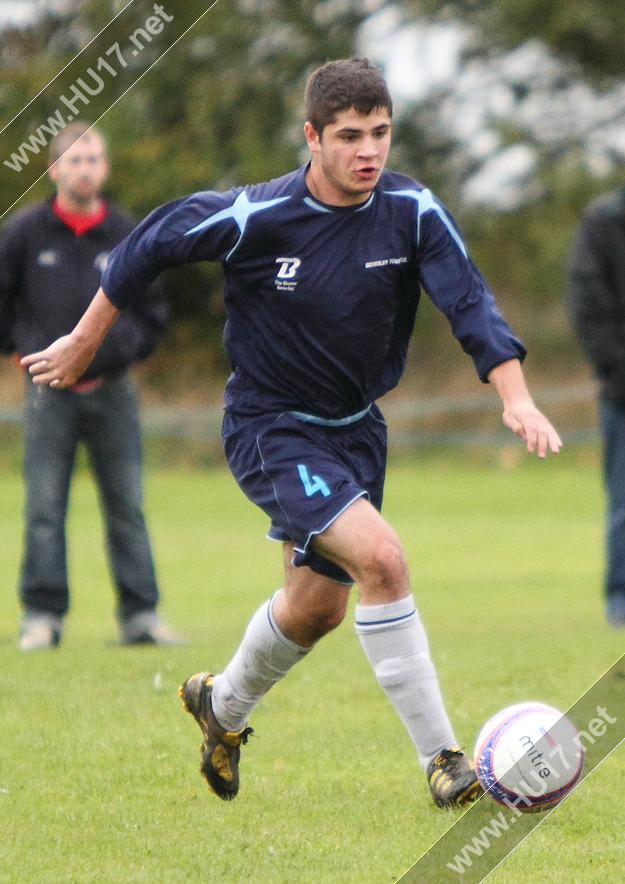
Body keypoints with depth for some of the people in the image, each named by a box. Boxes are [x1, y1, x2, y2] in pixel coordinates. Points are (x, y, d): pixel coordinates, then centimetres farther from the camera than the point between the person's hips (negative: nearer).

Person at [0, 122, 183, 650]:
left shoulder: (128, 235, 5)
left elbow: (153, 309, 15)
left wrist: (126, 350, 3)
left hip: (112, 390, 2)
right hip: (50, 390, -2)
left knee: (127, 507, 3)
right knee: (44, 509, -3)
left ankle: (141, 614, 7)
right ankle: (43, 615, 1)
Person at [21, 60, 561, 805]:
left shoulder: (412, 212, -12)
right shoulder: (255, 217, -21)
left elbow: (469, 302, -18)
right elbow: (153, 244, -7)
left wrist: (515, 396, -34)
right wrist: (84, 343, 2)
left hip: (355, 428, 6)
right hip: (269, 429, -6)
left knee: (319, 604, 18)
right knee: (380, 556, -25)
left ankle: (222, 704, 48)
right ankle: (440, 758, -19)